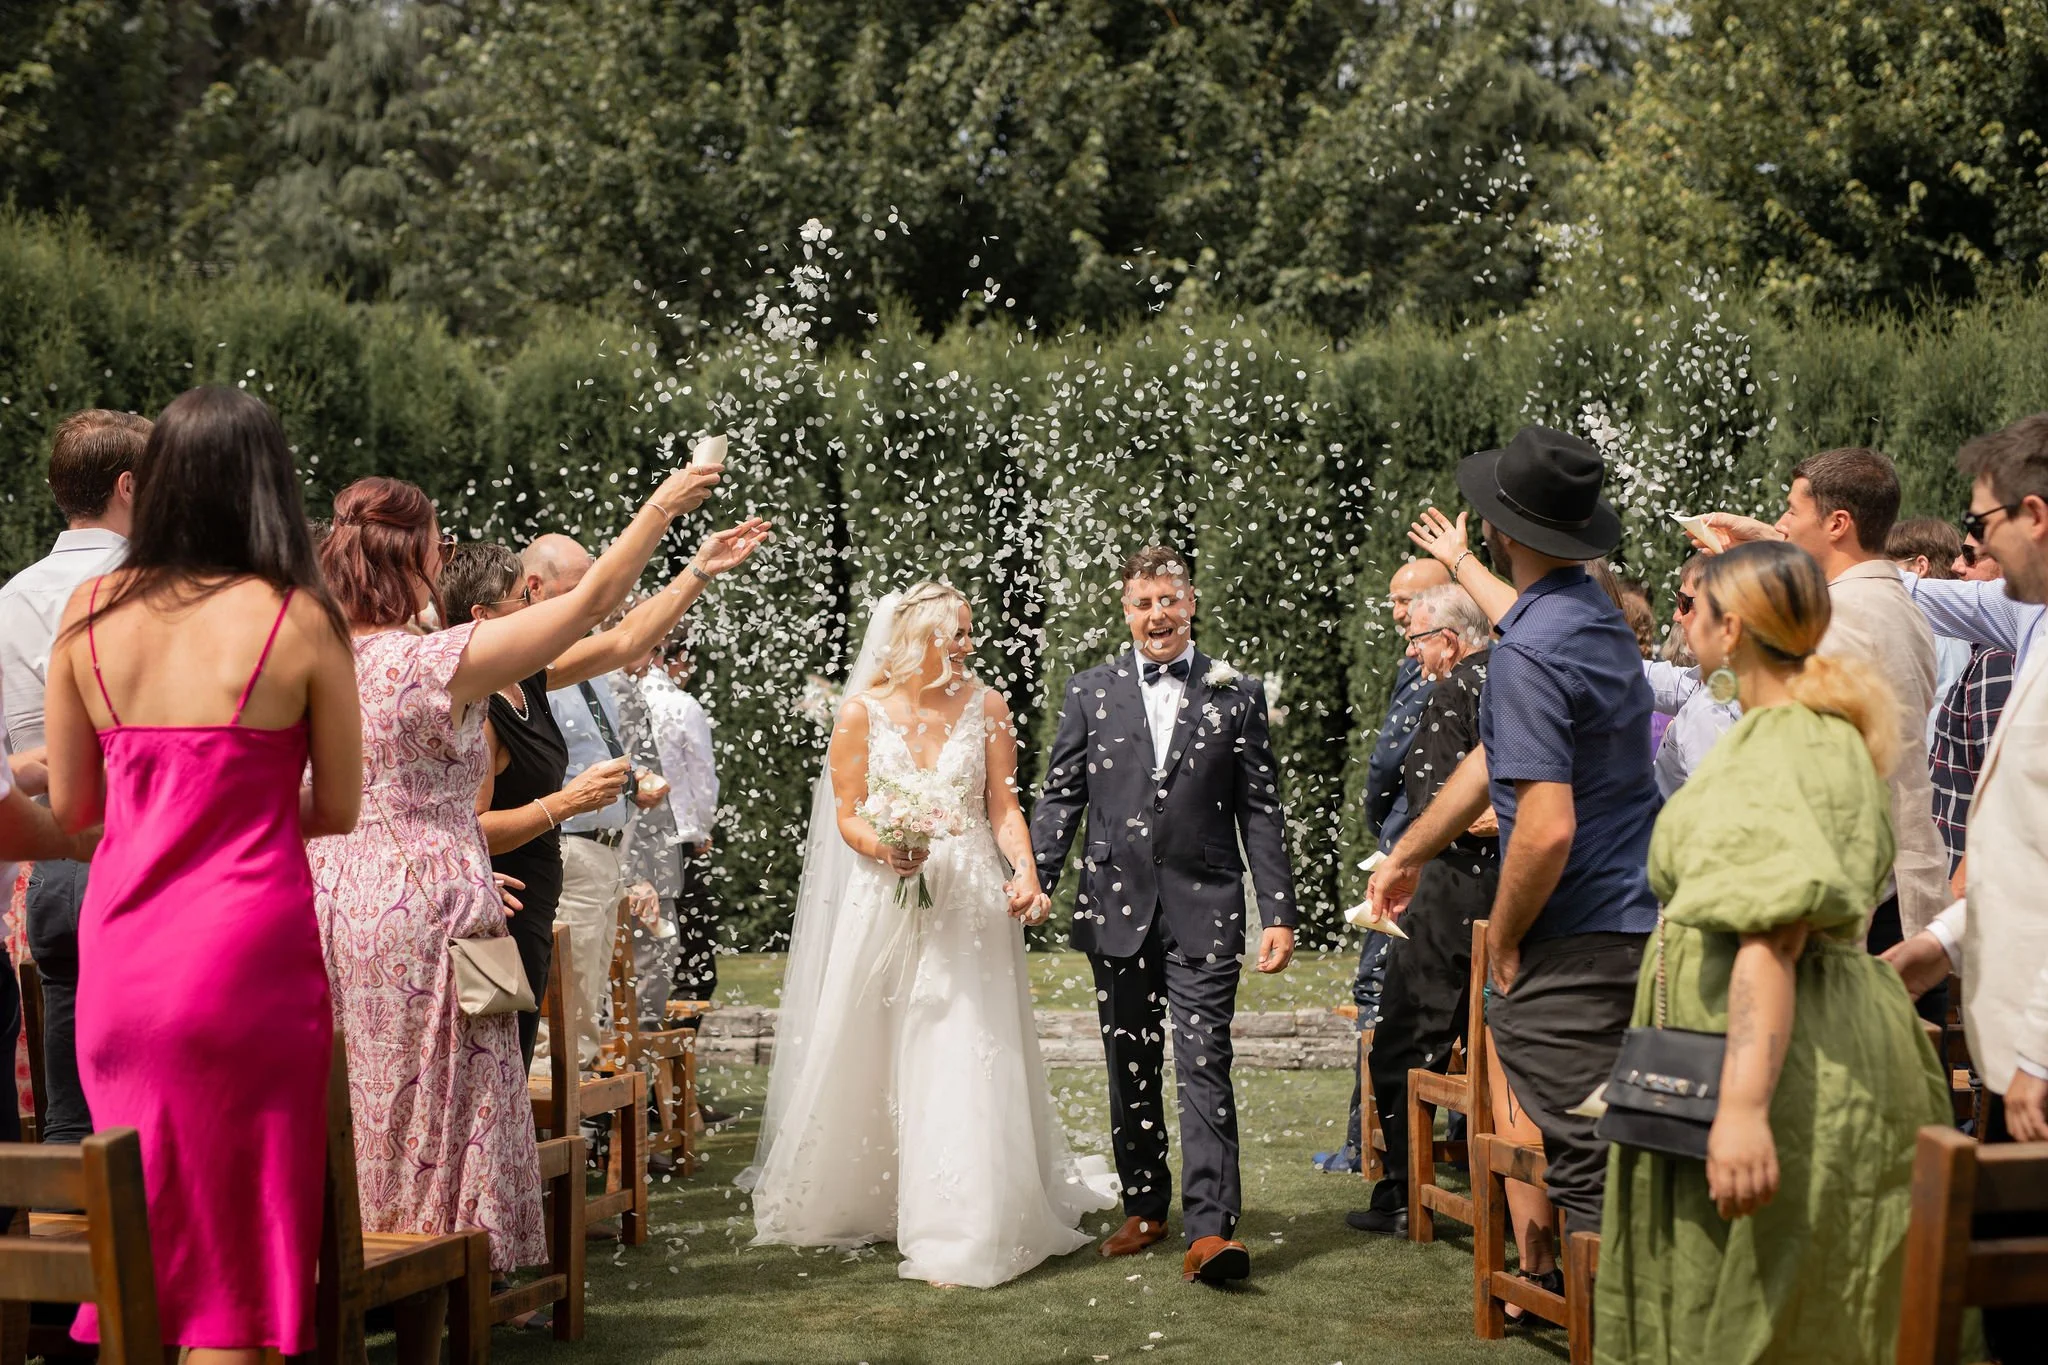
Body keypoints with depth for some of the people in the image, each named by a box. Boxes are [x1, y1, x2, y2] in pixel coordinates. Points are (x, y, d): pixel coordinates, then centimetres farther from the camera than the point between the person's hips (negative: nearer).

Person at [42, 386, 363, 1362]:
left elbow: (69, 806, 10)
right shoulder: (299, 620, -6)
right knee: (234, 1243, 5)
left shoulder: (90, 612, 3)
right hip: (245, 959, -4)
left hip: (116, 955, 4)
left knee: (140, 1230, 18)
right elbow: (339, 810, 1)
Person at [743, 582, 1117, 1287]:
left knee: (962, 1061, -6)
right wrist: (885, 850, -21)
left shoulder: (986, 707, 3)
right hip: (885, 902, 0)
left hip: (968, 904, 0)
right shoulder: (863, 712, -1)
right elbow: (847, 815, -1)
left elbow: (1004, 807, 2)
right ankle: (858, 1201, 29)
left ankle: (961, 1231, -2)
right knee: (865, 1057, 9)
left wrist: (1026, 871, -15)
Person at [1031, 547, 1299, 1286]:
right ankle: (1144, 1208, 24)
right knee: (1129, 1067, 11)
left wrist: (1279, 913, -2)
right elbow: (1060, 798, 8)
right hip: (1118, 911, 2)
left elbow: (1260, 810, 3)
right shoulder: (1091, 692, 8)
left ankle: (1210, 1229, -11)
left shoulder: (1236, 694, 4)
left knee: (1204, 1065, -9)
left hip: (1203, 910, -2)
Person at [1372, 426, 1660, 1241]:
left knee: (1585, 1161, -3)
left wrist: (1502, 938, -10)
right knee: (1618, 1157, 19)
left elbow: (1546, 830, -27)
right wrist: (1410, 854, 30)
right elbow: (1495, 758, 21)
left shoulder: (1528, 653, -20)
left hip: (1574, 946, -10)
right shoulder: (1601, 617, 11)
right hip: (1639, 922, 10)